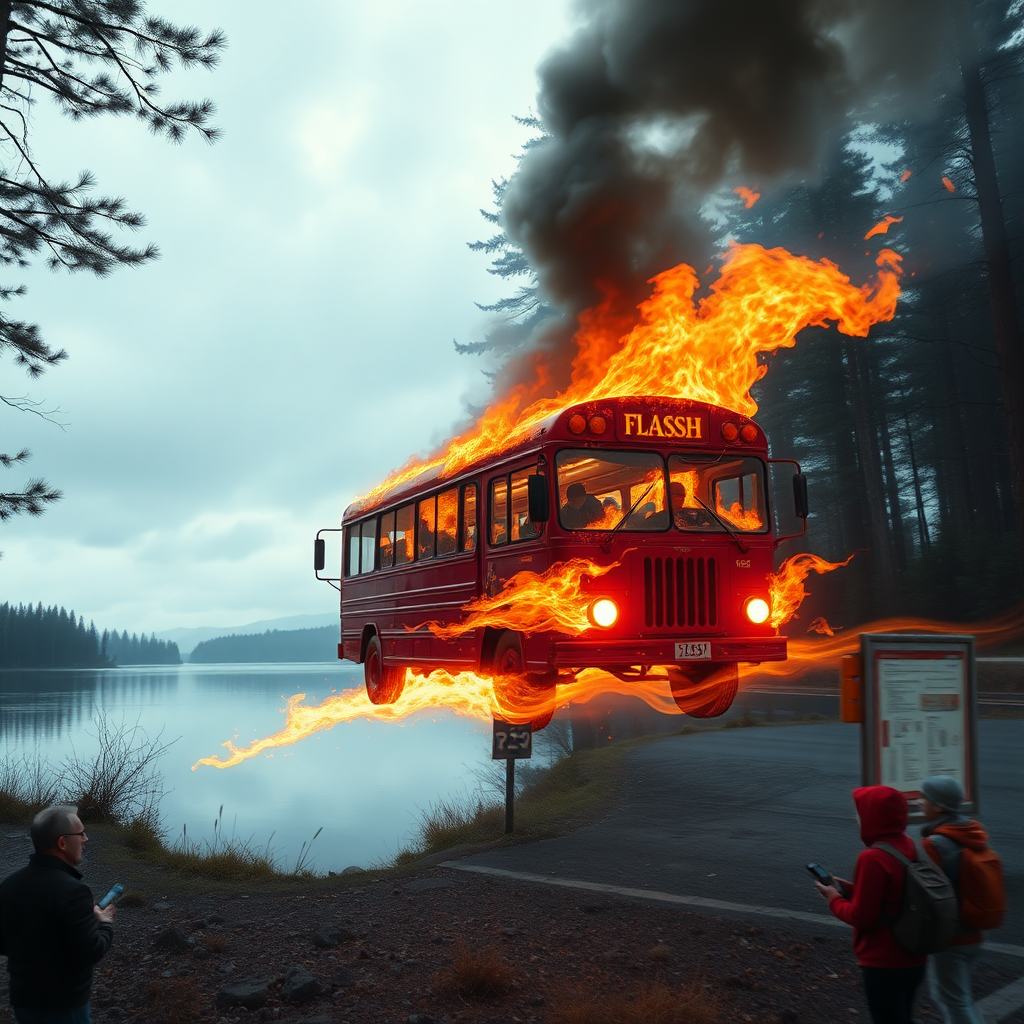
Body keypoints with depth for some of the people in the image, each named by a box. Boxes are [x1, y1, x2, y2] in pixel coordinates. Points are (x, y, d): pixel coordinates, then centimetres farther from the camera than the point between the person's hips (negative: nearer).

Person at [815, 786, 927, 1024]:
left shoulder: (872, 858, -25)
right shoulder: (910, 847, 1)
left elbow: (861, 917, -21)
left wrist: (835, 899, -4)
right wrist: (852, 890, 9)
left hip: (884, 964, -8)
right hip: (912, 959, 8)